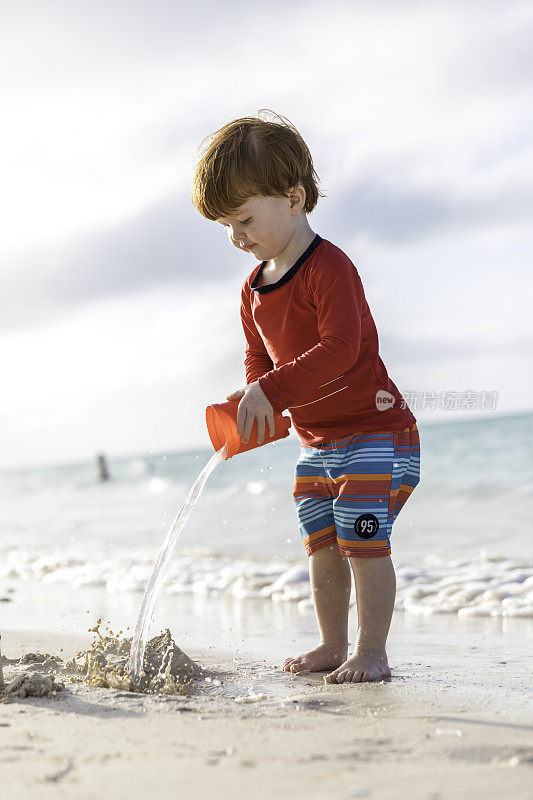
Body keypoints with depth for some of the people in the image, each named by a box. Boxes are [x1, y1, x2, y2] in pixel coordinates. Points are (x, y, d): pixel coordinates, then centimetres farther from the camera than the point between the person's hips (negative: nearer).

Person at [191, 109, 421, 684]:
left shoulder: (329, 267, -19)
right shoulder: (254, 290, 8)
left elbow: (340, 348, -29)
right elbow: (259, 357, 15)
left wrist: (273, 389, -35)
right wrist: (253, 394, -8)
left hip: (374, 428, -8)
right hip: (315, 442, 8)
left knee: (363, 540, -8)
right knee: (322, 546, 11)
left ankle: (371, 650, 2)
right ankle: (333, 645, 22)